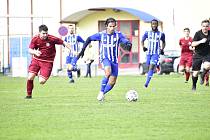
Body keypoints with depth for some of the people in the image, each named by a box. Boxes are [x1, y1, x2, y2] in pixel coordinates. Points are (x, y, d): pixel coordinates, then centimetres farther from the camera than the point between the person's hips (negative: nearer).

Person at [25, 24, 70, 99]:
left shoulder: (52, 39, -14)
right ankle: (29, 94, 10)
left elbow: (63, 42, -3)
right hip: (36, 60, 2)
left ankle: (41, 75, 24)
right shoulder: (35, 39, -8)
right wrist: (35, 52, -34)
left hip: (47, 62, -2)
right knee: (30, 77, -13)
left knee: (42, 81, -14)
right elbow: (30, 50, -11)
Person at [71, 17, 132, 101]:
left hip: (114, 60, 3)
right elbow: (89, 39, 8)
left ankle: (102, 94, 26)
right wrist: (83, 49, 5)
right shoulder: (101, 35, -5)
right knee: (108, 72, -33)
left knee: (112, 82, 1)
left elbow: (126, 41, -17)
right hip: (105, 58, -3)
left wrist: (128, 45, -41)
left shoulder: (118, 35, -4)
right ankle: (101, 92, -19)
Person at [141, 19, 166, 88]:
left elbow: (163, 42, 19)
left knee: (152, 67, -18)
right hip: (148, 53, 3)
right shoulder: (147, 33, 4)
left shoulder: (161, 34, 2)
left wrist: (162, 49, 5)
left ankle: (147, 82, -23)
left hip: (156, 53, -3)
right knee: (149, 67, 10)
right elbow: (142, 41, 15)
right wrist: (143, 47, -3)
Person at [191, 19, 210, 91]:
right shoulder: (198, 33, -11)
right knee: (195, 72, 1)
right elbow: (193, 44, -19)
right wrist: (200, 41, -33)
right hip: (198, 55, -1)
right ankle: (194, 86, 25)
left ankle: (202, 75, 2)